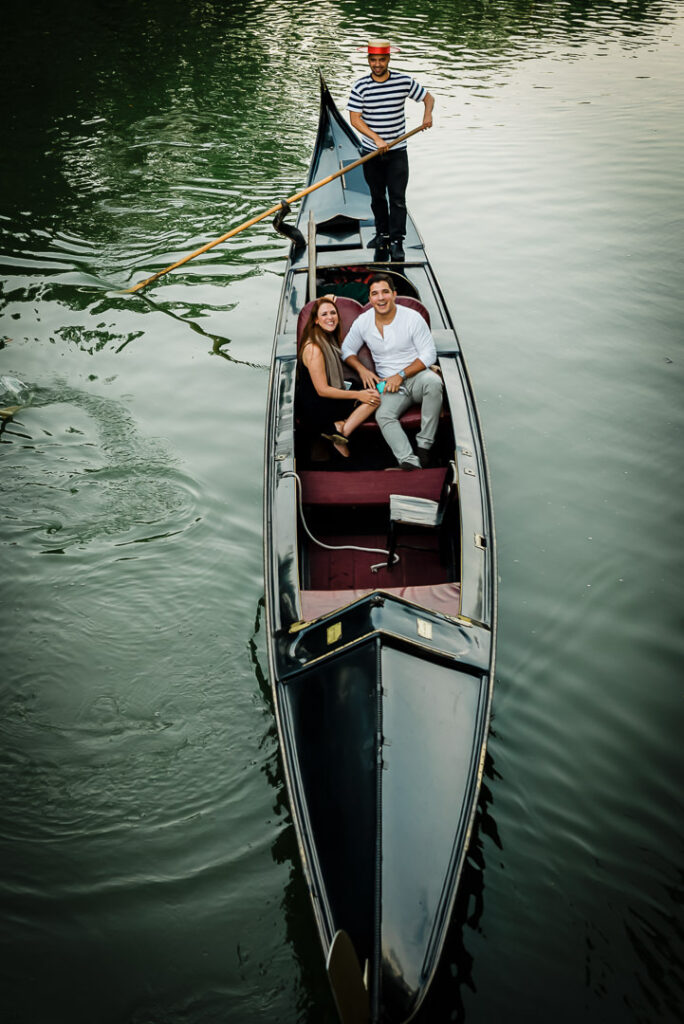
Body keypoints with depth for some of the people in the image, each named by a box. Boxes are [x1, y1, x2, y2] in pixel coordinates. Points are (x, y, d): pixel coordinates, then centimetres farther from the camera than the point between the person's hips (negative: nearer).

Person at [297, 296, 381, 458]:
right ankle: (342, 433, -19)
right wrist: (358, 395, -18)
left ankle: (340, 426, -17)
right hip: (318, 411, -9)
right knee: (374, 397, -16)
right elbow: (322, 390, -21)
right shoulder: (314, 348, -20)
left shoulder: (328, 338, 8)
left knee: (374, 395, -5)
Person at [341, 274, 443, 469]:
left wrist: (401, 375, -15)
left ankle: (424, 444, -29)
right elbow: (347, 350, 16)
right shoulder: (362, 322, 4)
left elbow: (429, 354, -5)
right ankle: (410, 462, -43)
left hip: (417, 376, -2)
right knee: (383, 415, -30)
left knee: (433, 381, -38)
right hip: (389, 385, 2)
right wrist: (362, 369, -5)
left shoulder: (412, 318, -5)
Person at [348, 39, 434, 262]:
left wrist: (427, 114, -13)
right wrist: (376, 138, -22)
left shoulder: (404, 81, -4)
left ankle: (397, 241, 0)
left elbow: (428, 97, 8)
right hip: (371, 152, 1)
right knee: (377, 196, 12)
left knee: (397, 198, -5)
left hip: (397, 152, -1)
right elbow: (355, 119, -11)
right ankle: (382, 233, 29)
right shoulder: (360, 86, -7)